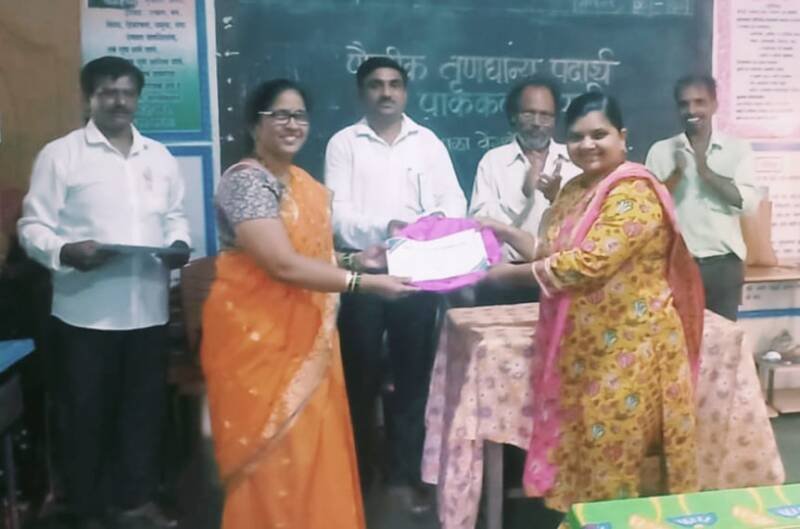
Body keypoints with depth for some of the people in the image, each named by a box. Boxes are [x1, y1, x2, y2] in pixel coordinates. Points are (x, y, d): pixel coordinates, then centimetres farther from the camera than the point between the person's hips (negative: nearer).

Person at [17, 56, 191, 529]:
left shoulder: (159, 156, 12)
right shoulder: (60, 154, -2)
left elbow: (175, 215, 18)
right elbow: (33, 226, -4)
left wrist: (180, 245, -3)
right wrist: (66, 252, -23)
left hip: (149, 309, 4)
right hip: (86, 312, -4)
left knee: (145, 407, 12)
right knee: (87, 413, 7)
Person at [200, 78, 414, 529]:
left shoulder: (306, 184, 12)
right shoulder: (246, 181, -15)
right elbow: (282, 264, -24)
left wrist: (355, 259, 0)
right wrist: (364, 282, -23)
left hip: (305, 336, 8)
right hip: (258, 336, -8)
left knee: (313, 449, 13)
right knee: (275, 455, 1)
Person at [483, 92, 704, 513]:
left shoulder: (634, 193, -16)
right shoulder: (575, 190, 12)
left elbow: (589, 264, -25)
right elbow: (551, 253, 16)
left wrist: (511, 273, -17)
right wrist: (505, 233, 3)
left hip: (626, 347, -8)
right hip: (581, 345, 8)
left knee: (616, 456, 4)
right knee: (582, 451, 16)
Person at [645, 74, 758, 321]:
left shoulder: (737, 149, 3)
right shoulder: (660, 150, 2)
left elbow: (748, 201, -7)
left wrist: (707, 173, -17)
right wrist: (676, 174, -16)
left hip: (724, 263, 1)